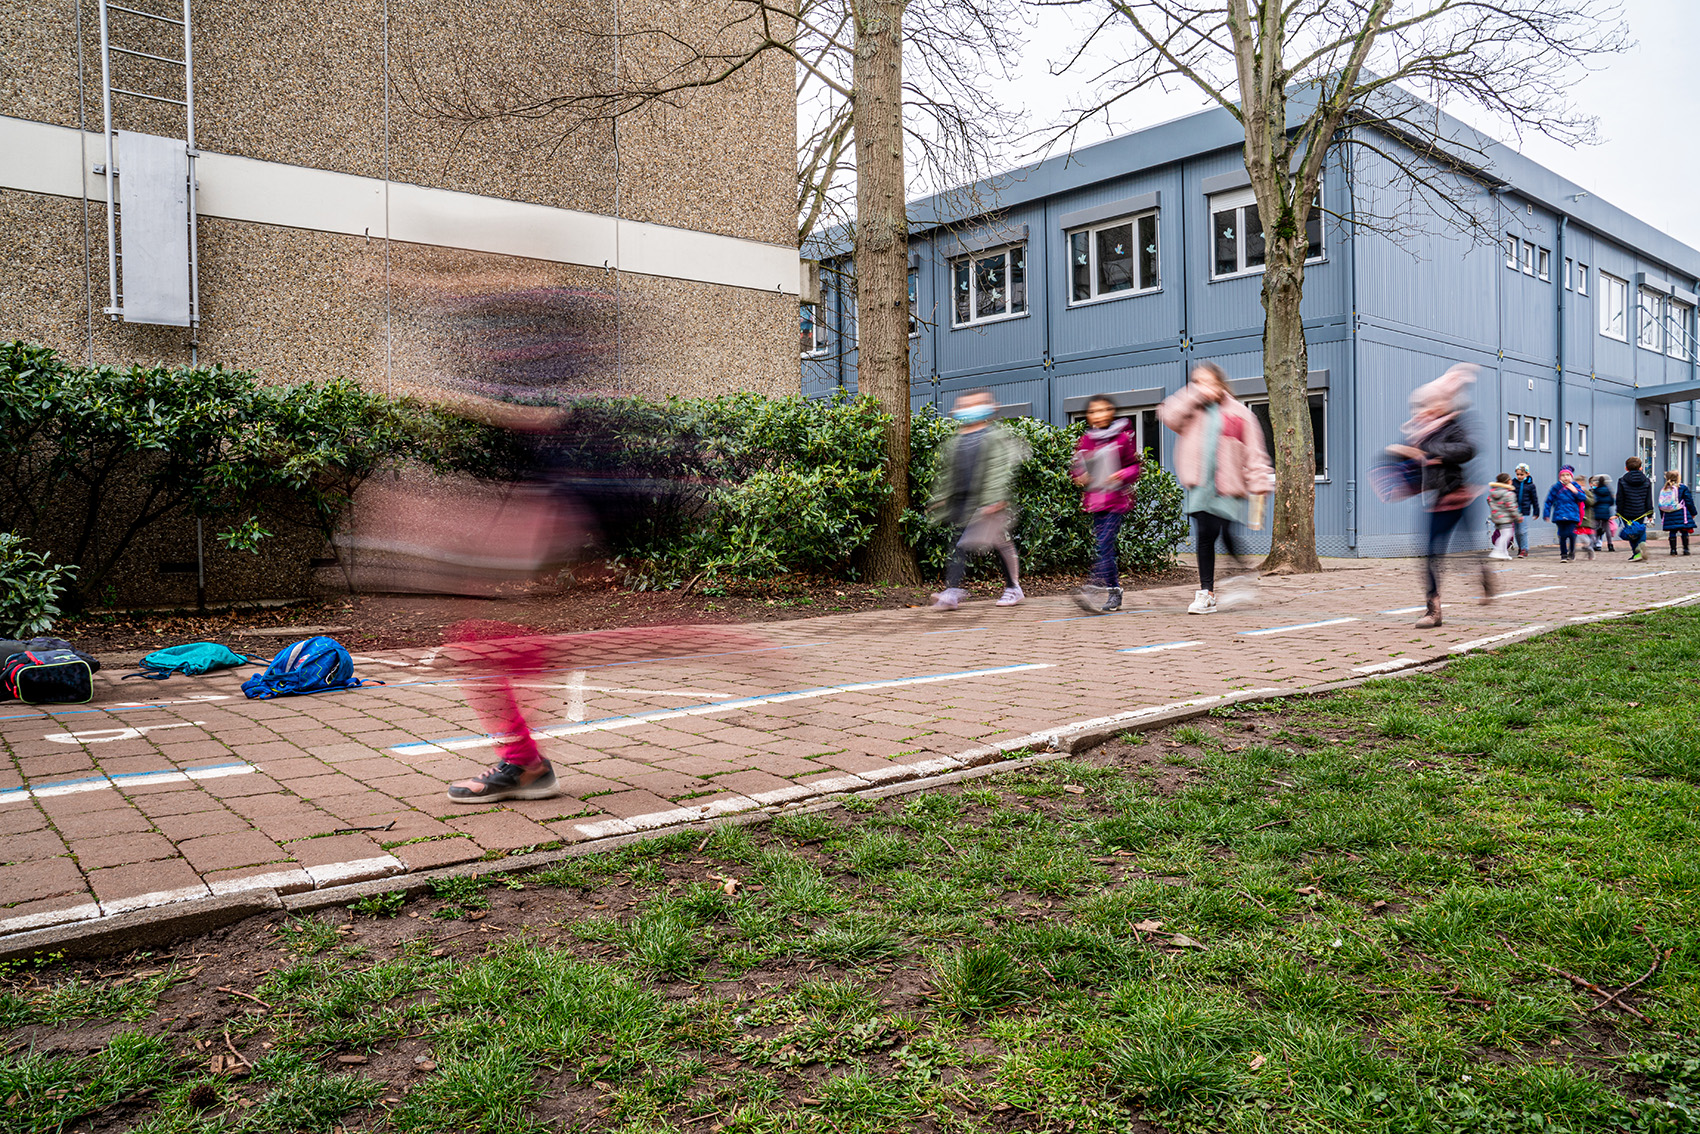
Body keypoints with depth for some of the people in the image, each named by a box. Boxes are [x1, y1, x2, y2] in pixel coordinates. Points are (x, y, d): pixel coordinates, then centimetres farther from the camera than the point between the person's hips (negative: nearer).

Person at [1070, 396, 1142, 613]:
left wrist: (1122, 475, -16)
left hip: (1116, 500, -5)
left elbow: (1135, 466, 4)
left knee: (1103, 544, -16)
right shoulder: (1085, 441, 11)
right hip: (1094, 501, 5)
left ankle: (1096, 587, -22)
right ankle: (1114, 592, 15)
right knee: (1103, 547, 7)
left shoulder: (1123, 438, 0)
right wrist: (1080, 477, -3)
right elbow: (1076, 466, 18)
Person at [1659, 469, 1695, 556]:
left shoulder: (1663, 490, 8)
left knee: (1672, 532, 7)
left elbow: (1660, 505, 12)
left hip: (1668, 516, 4)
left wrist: (1662, 517, 20)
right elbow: (1689, 502, -4)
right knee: (1684, 532, 4)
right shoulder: (1683, 488, -6)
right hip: (1681, 515, -4)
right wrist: (1693, 513, 7)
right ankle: (1685, 549, 4)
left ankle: (1673, 549, 5)